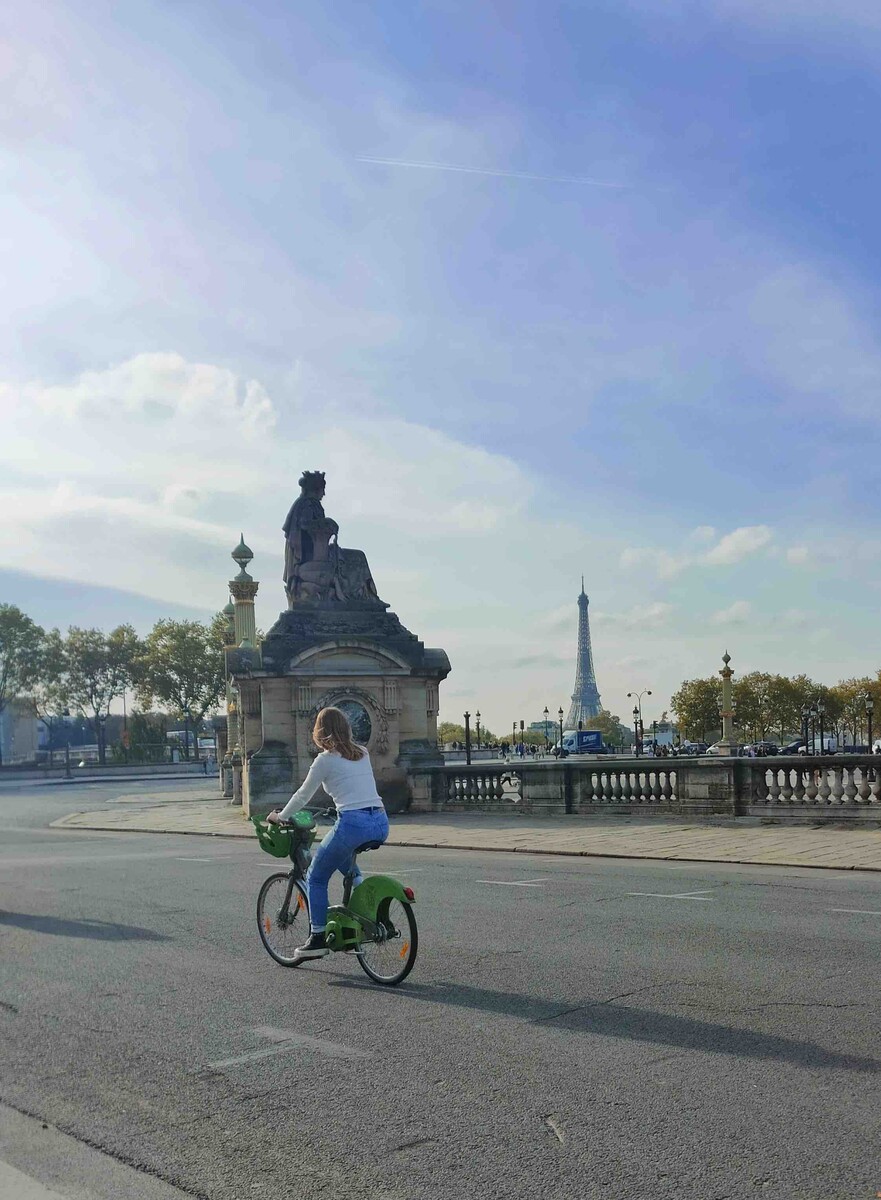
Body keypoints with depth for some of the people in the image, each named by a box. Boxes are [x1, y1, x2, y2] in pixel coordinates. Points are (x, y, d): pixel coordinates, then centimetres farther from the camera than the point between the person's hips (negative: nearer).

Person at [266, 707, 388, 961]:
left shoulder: (325, 760, 0)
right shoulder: (363, 754, 17)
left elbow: (303, 795, 8)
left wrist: (279, 817, 23)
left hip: (353, 824, -6)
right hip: (381, 823, 7)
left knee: (316, 878, 14)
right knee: (342, 857, 36)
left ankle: (318, 938, 12)